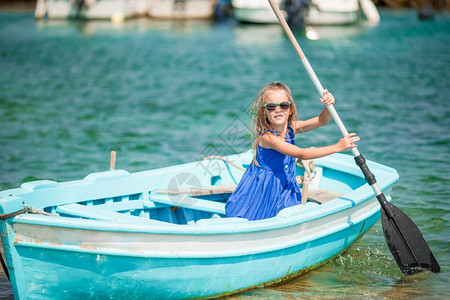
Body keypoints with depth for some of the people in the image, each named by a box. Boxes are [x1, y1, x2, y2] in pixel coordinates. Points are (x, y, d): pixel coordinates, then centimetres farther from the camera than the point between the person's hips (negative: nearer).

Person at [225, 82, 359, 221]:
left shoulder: (291, 128, -4)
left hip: (285, 187, 6)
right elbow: (301, 154, -33)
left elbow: (321, 120, -2)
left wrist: (329, 105, -26)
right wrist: (337, 147, -34)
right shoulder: (267, 137, -28)